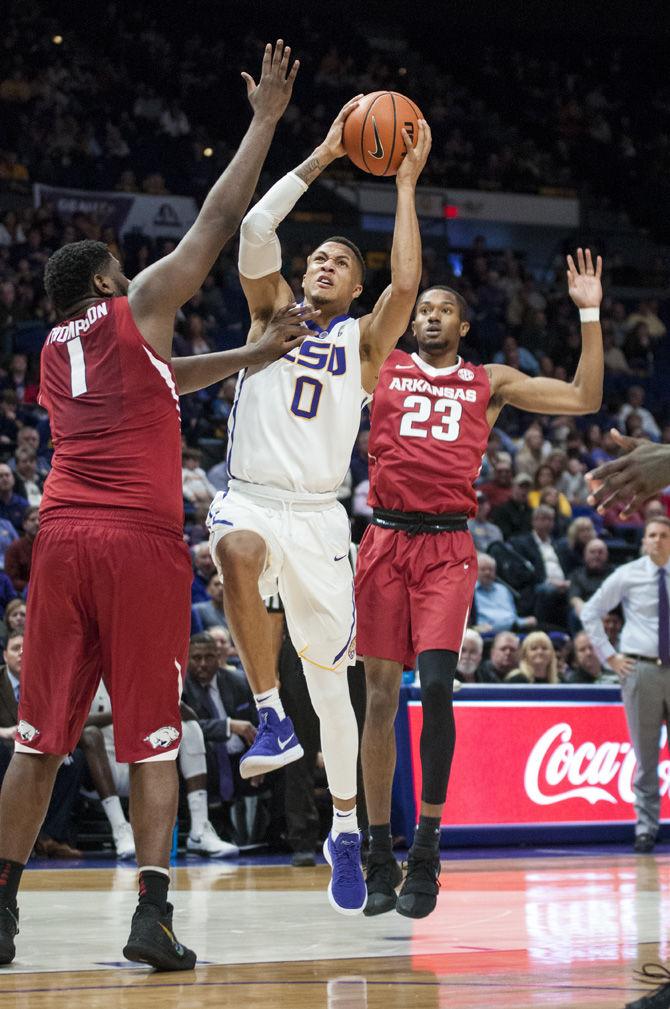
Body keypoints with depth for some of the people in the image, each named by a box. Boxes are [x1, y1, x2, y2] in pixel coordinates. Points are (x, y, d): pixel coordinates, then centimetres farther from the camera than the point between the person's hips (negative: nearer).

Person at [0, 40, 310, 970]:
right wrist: (267, 117, 16)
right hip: (142, 541, -4)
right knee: (152, 737, -2)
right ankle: (152, 912, -11)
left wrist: (257, 353, 37)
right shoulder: (140, 304, 7)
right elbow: (219, 219, 8)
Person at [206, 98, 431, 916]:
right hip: (249, 499, -1)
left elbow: (406, 286, -11)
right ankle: (270, 717, -33)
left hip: (318, 516, 1)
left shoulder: (363, 341, 10)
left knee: (328, 679, 5)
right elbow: (254, 229, -3)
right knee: (237, 550, -40)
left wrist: (405, 186, -8)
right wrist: (320, 160, -1)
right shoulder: (271, 314, 13)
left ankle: (345, 827, 22)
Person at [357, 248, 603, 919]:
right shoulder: (381, 369, 15)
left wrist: (589, 314, 8)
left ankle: (427, 847, -11)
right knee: (380, 695, 0)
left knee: (436, 687, -18)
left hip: (447, 547, -1)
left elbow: (585, 399, 12)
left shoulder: (490, 384, 16)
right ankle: (380, 857, 9)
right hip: (385, 540, 1)